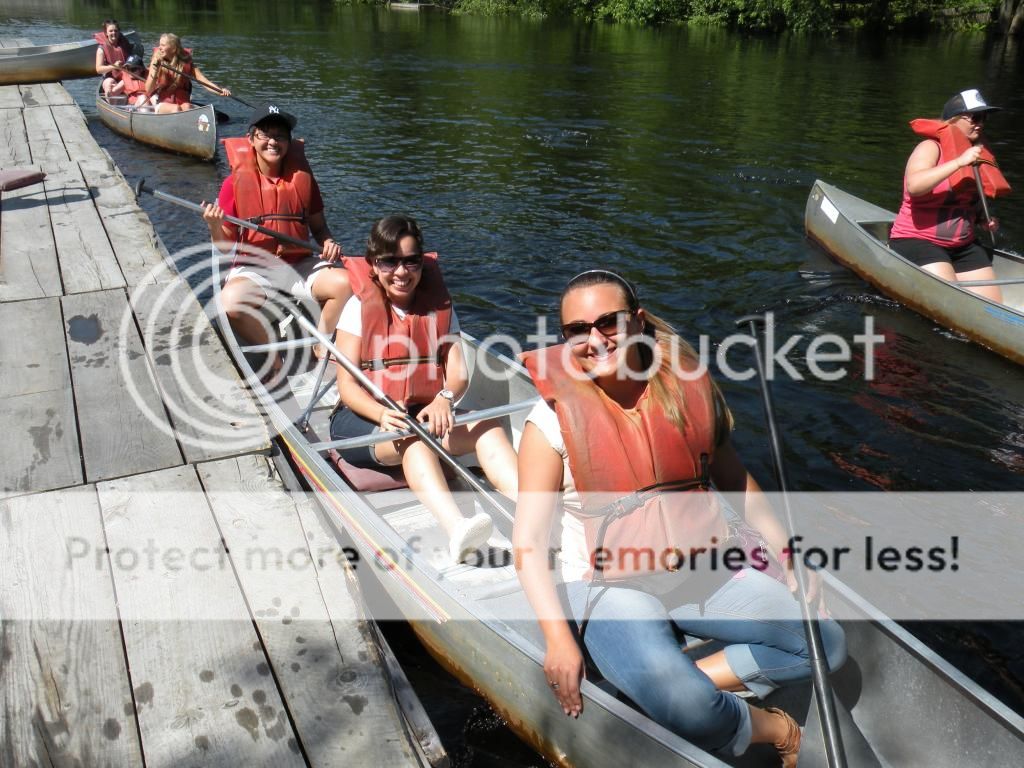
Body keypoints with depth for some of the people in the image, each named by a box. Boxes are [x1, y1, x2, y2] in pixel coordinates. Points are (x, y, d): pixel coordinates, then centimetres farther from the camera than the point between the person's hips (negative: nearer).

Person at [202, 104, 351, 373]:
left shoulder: (303, 178, 4)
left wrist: (328, 242, -9)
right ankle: (274, 359, -9)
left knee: (344, 283, -25)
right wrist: (215, 226, -23)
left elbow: (318, 227, 14)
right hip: (253, 268, -2)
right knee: (231, 300, -34)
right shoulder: (237, 182, -3)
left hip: (300, 265, 2)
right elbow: (225, 246, -1)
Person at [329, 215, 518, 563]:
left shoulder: (439, 306, 8)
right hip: (363, 419, -4)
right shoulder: (360, 307, -2)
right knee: (414, 440, -37)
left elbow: (458, 373, -3)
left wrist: (444, 398, -27)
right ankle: (458, 530, -62)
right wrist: (383, 414, -31)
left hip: (425, 413, 4)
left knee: (488, 427, -24)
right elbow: (347, 385, -10)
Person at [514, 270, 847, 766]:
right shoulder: (552, 421, -12)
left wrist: (786, 552, 7)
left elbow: (734, 478, 13)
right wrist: (557, 639, -22)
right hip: (608, 585, -4)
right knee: (681, 704, -27)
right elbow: (529, 540, -13)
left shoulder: (689, 390, -2)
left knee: (827, 645, -4)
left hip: (707, 567, 5)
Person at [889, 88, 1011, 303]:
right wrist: (959, 162, -29)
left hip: (964, 247, 8)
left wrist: (984, 221, 9)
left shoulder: (978, 156, 13)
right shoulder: (931, 148, -9)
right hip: (917, 242, -8)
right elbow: (914, 185, -31)